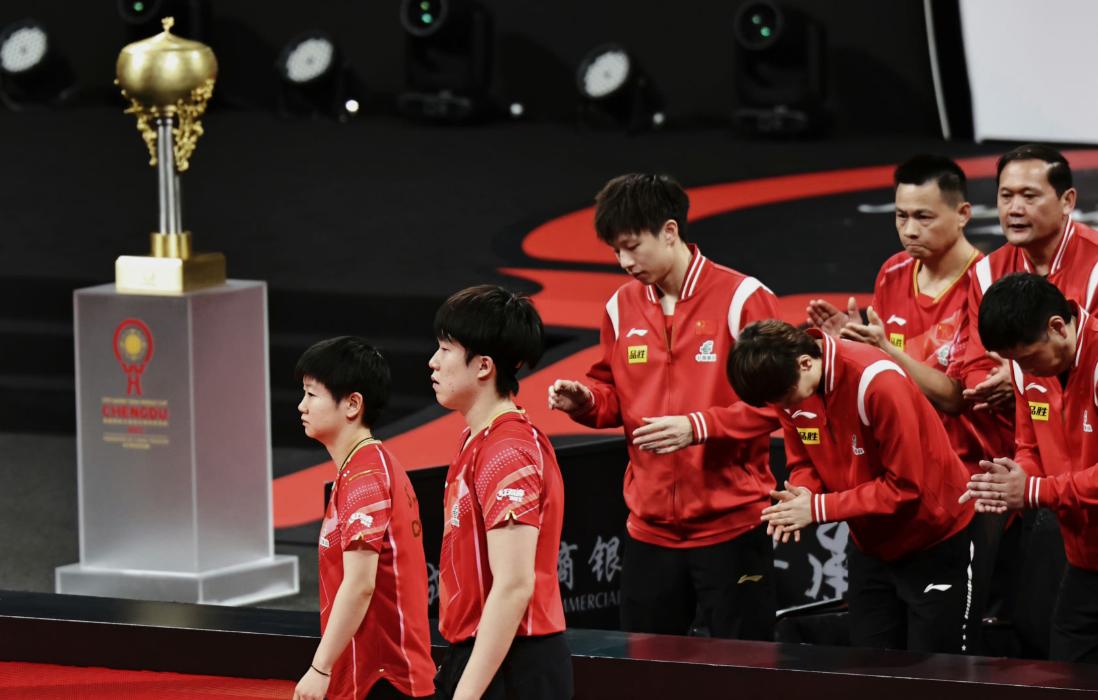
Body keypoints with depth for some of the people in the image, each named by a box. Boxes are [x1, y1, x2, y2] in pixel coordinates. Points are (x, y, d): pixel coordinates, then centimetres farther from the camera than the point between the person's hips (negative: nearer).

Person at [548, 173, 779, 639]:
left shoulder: (741, 298, -10)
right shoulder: (622, 307, 8)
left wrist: (697, 426, -22)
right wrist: (585, 400, -4)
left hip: (731, 526, -5)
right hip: (650, 528, 5)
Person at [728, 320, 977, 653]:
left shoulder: (876, 382, -29)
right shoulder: (789, 385, -9)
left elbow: (905, 486, -26)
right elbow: (804, 462, 4)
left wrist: (818, 509, -26)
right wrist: (800, 496, -20)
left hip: (936, 544, -6)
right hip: (871, 546, 7)